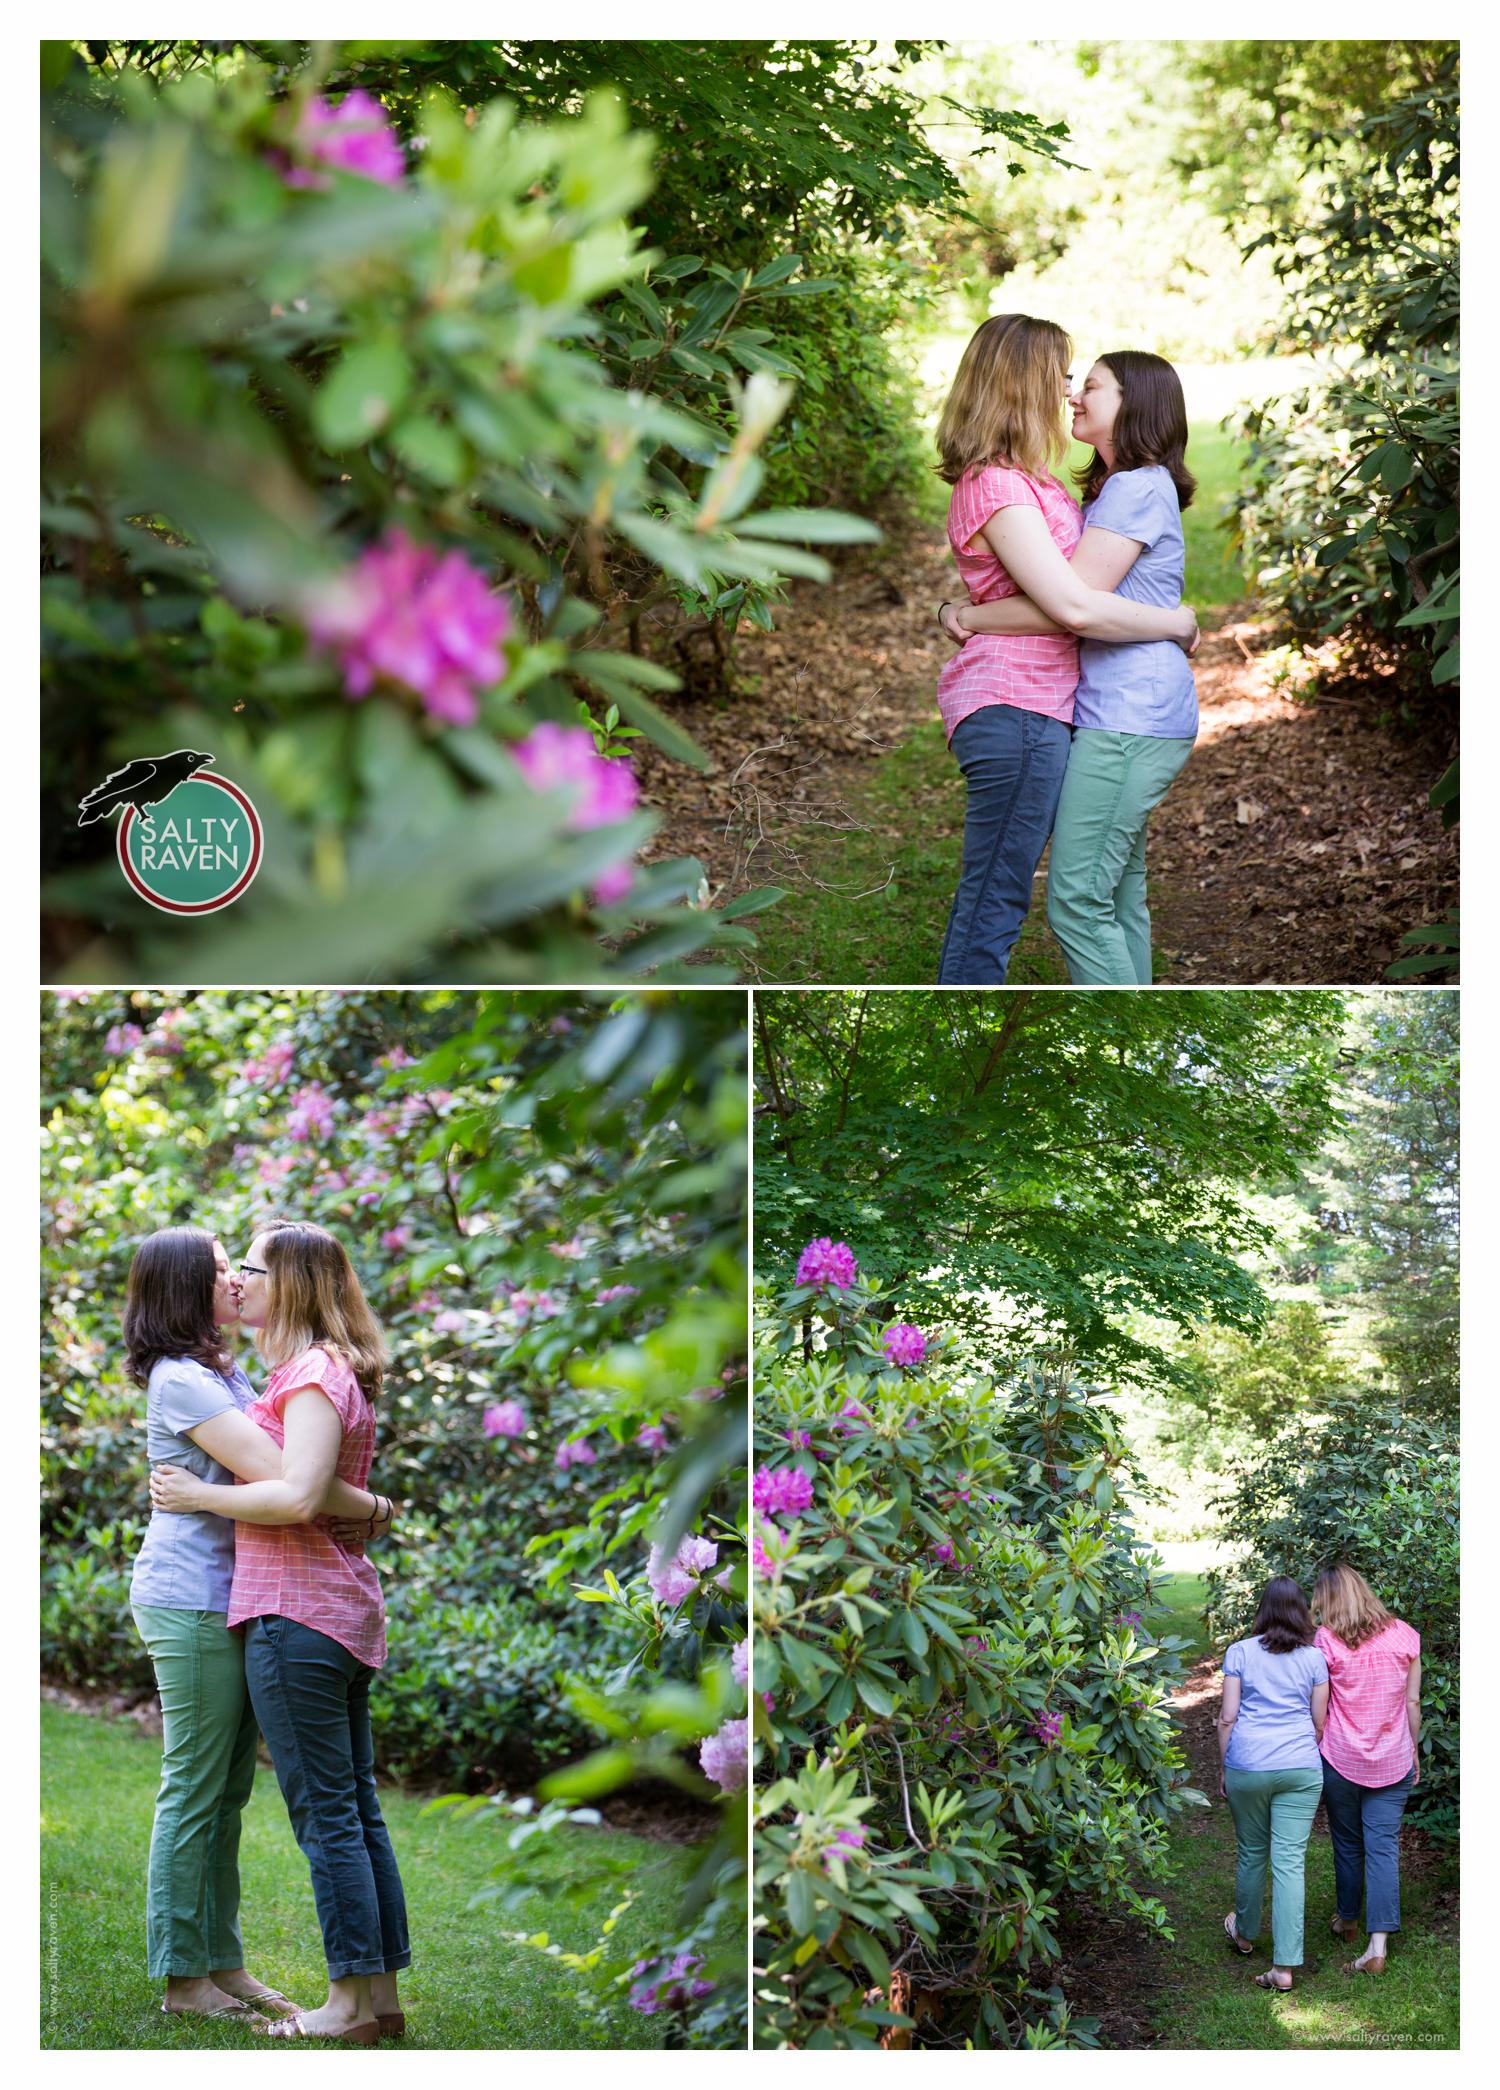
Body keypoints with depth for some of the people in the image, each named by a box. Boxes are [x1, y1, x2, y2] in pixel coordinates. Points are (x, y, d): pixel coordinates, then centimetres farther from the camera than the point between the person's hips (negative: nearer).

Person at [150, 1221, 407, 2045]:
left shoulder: (312, 1374, -13)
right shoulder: (335, 1372, 17)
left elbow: (298, 1496, -23)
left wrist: (195, 1494, -13)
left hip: (296, 1617, -10)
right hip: (345, 1612, 10)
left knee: (326, 1815, -4)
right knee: (357, 1809, 12)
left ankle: (351, 2003, 1)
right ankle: (382, 1993, 17)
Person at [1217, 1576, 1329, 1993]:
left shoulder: (1240, 1653, 1)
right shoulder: (1314, 1658, 3)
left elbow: (1227, 1718, 0)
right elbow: (1319, 1722, 8)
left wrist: (1223, 1769, 11)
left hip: (1247, 1766, 0)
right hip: (1300, 1769, 0)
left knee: (1252, 1853, 18)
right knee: (1290, 1861, -2)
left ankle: (1245, 1932, 39)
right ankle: (1284, 1966, -6)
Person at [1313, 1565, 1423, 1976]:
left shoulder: (1327, 1640, -10)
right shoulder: (1403, 1635, -2)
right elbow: (1413, 1702, 4)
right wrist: (1413, 1751, 16)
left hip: (1342, 1759, -1)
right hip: (1392, 1761, 1)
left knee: (1348, 1844, 17)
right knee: (1384, 1847, 1)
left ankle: (1348, 1920, 36)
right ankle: (1378, 1945, -7)